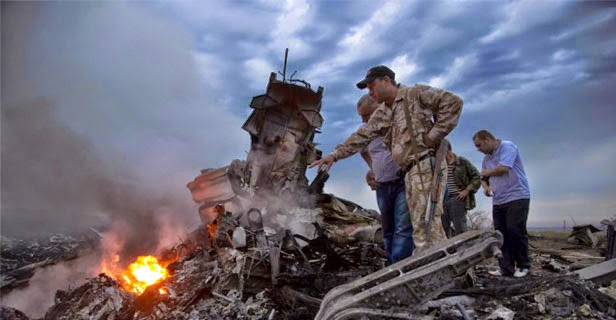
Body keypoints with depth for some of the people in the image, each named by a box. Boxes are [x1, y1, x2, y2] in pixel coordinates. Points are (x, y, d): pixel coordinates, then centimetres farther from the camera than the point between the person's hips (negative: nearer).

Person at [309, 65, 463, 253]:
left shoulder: (416, 94, 0)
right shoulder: (382, 114, 21)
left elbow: (453, 102, -7)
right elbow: (361, 136, 16)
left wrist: (434, 134, -10)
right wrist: (335, 155, 6)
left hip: (426, 165, -7)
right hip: (410, 173, 7)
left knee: (427, 224, -14)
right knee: (420, 228, 5)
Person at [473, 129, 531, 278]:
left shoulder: (507, 147, -7)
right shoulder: (487, 157, 17)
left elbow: (503, 168, -21)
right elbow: (484, 177, 24)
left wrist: (486, 172, -3)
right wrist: (486, 186, 1)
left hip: (516, 197, -7)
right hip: (498, 201, 8)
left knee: (515, 231, -8)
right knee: (501, 234, 1)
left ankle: (523, 265, 8)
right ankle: (506, 267, 4)